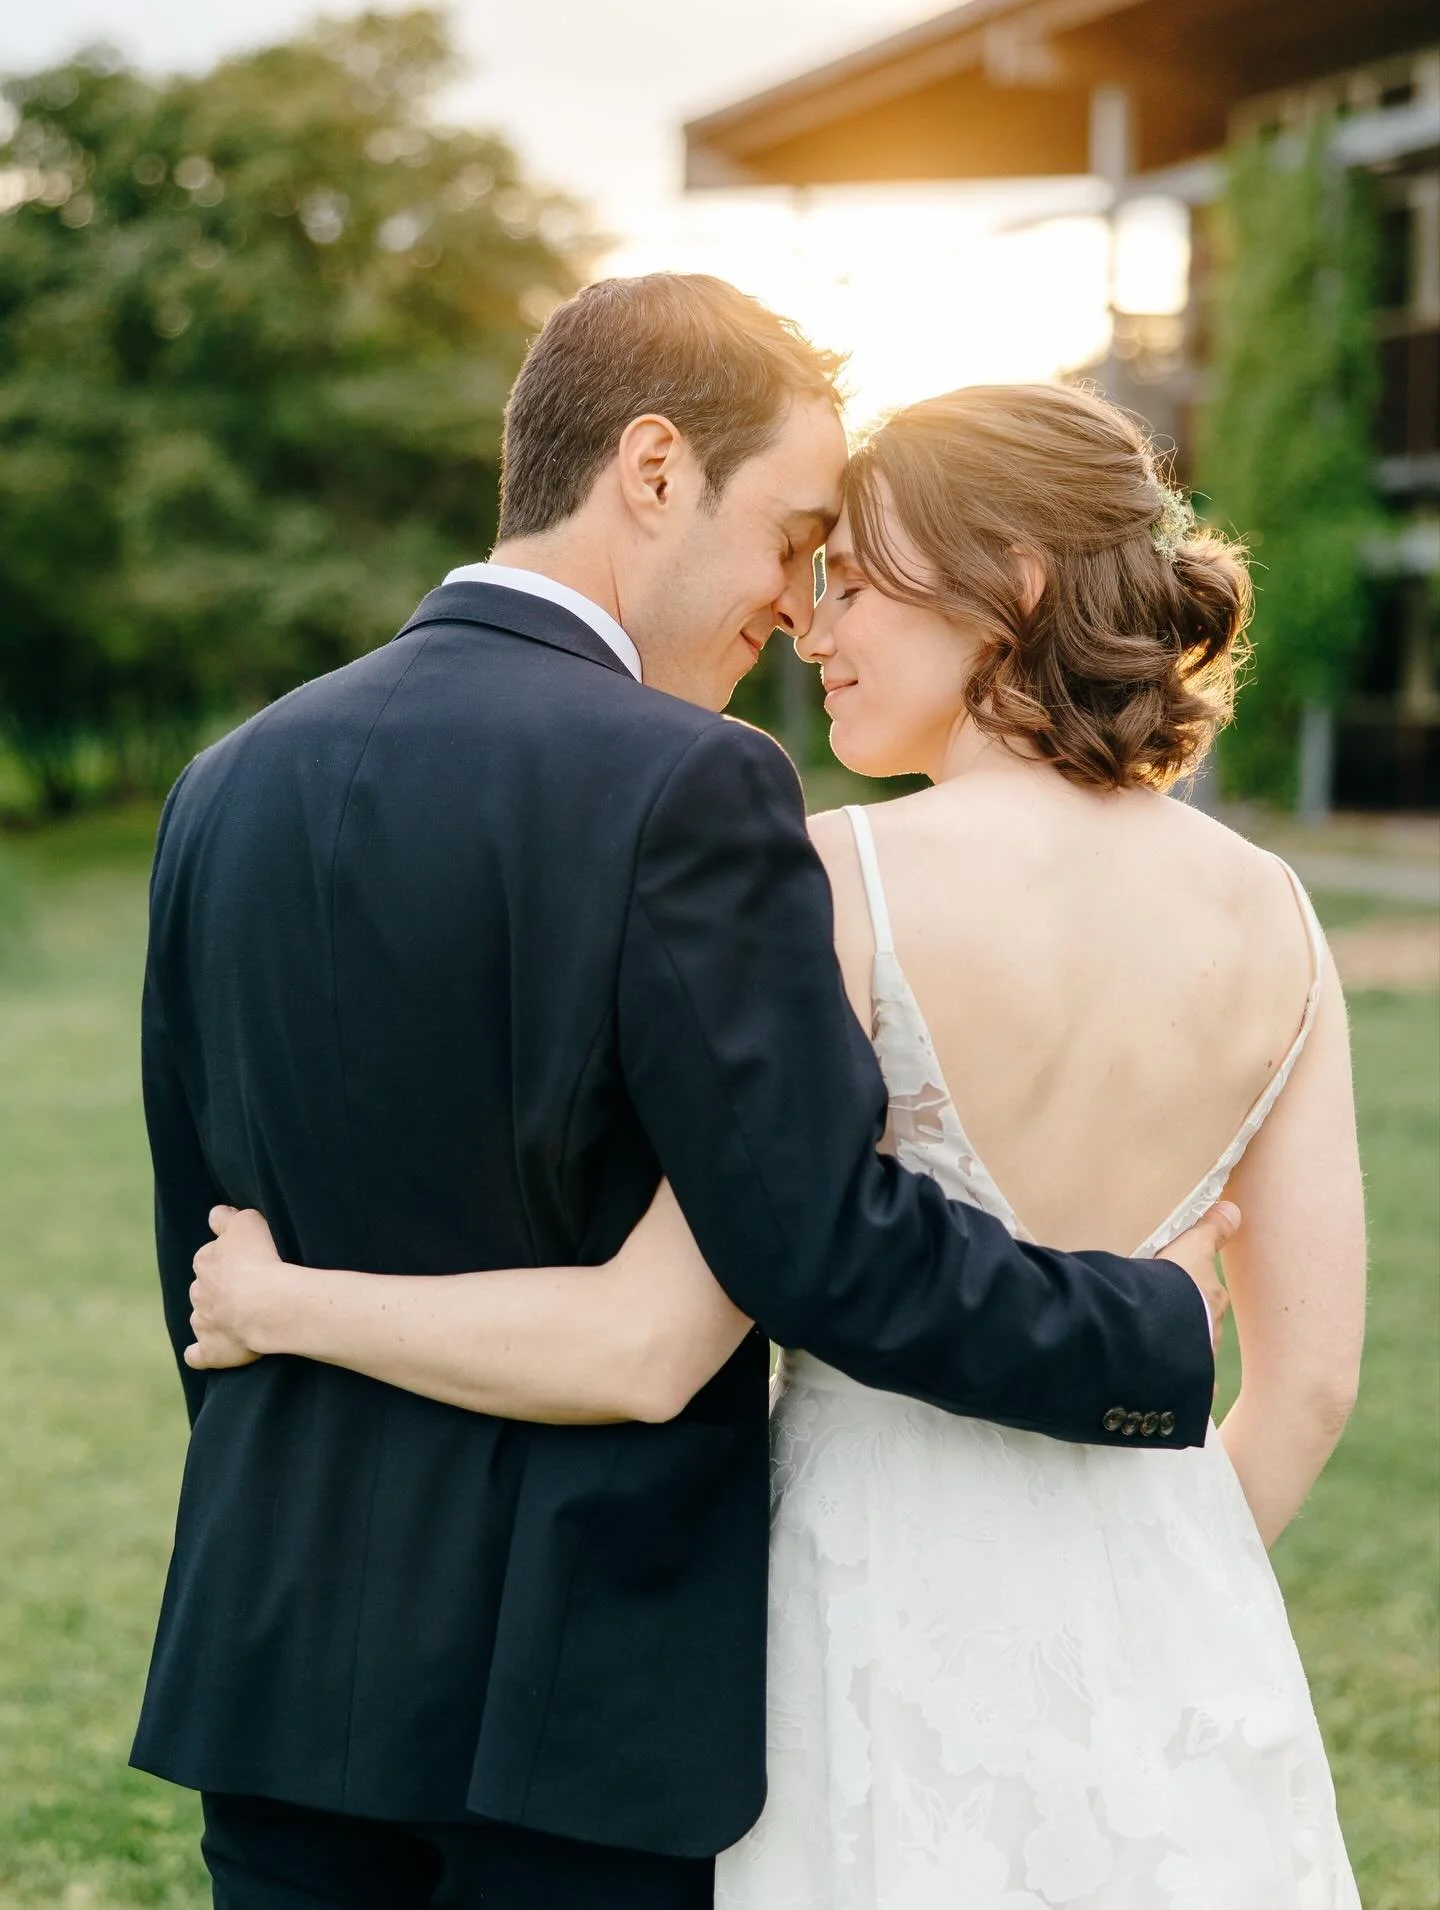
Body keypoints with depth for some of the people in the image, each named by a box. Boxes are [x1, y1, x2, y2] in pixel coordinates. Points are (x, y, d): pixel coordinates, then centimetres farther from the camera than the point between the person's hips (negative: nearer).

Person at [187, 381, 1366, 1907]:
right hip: (1165, 1612, 5)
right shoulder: (1268, 916, -1)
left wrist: (284, 1302, -7)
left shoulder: (852, 885, -16)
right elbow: (1309, 1376, 3)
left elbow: (652, 1347, -19)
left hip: (896, 1603, -4)